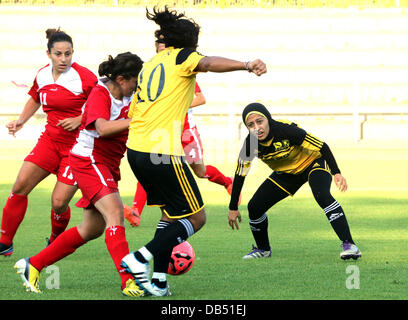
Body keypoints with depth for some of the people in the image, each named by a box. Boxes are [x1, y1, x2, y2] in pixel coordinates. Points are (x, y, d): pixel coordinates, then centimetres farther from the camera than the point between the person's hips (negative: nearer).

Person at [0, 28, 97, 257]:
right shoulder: (42, 75, 3)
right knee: (20, 187, -7)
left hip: (77, 144, -5)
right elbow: (35, 99, 24)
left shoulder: (84, 77, -15)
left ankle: (56, 243, 20)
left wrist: (79, 120, -20)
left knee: (59, 203, -10)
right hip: (50, 141, 5)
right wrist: (21, 121, 10)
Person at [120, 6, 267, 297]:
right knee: (195, 218, 1)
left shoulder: (149, 65, 22)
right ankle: (141, 258, -11)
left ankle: (158, 281, 10)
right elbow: (209, 63, -23)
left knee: (171, 213, 20)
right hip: (163, 153, -8)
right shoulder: (182, 56, 0)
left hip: (135, 150, 8)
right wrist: (246, 65, -34)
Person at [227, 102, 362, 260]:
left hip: (313, 163, -5)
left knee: (322, 196, -34)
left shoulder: (286, 130, -35)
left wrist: (337, 173, -34)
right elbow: (240, 175, -6)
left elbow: (322, 147, -27)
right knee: (254, 207, -4)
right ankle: (263, 249, 22)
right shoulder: (250, 144, -21)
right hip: (286, 173, 5)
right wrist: (233, 208, -2)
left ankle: (349, 244, -34)